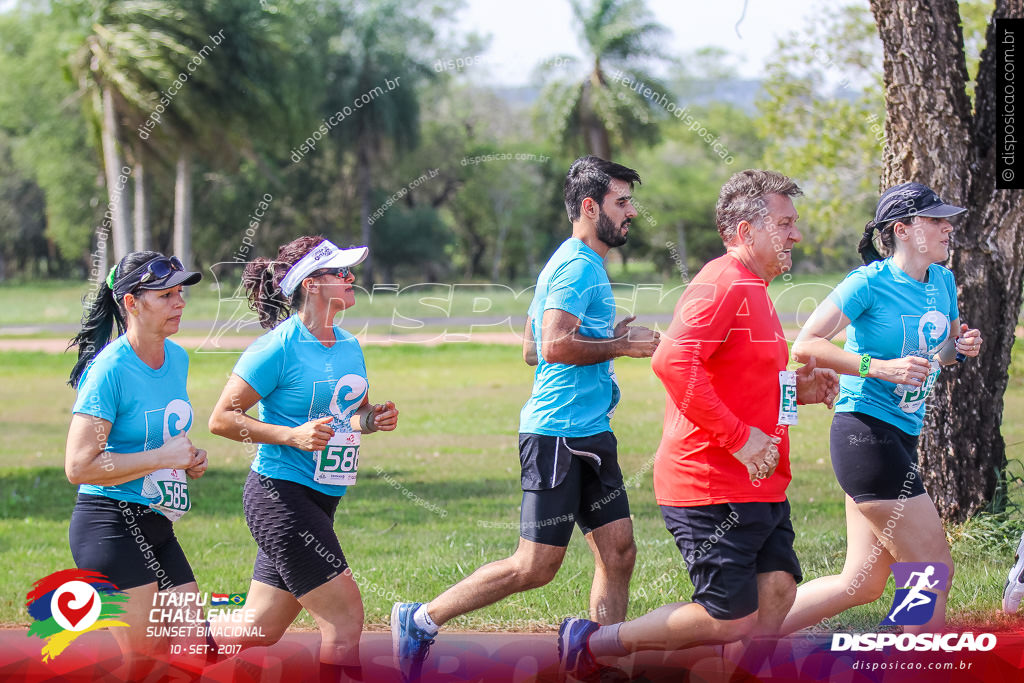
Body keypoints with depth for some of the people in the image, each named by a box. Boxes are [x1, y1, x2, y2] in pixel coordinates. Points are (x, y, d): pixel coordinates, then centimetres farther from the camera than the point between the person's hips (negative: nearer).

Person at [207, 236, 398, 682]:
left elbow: (353, 415, 25)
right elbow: (222, 418, -12)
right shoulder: (279, 347, -13)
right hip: (280, 494, -8)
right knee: (345, 616, -11)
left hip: (320, 501, 8)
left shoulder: (349, 346, 10)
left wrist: (375, 419, 2)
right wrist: (293, 435, -22)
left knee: (259, 631, 10)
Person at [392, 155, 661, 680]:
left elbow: (532, 350, 23)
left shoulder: (583, 264, 19)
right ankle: (420, 621, 5)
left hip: (590, 437, 10)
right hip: (558, 434, -10)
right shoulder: (577, 266, -13)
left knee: (618, 553, 5)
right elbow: (556, 346, -25)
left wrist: (606, 339, 17)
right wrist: (621, 346, -14)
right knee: (535, 567, -6)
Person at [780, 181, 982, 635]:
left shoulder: (942, 282, 12)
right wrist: (879, 367, -23)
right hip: (865, 433, -9)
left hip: (900, 439, 9)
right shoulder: (870, 283, -12)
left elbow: (940, 353, 27)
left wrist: (962, 347, 3)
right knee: (933, 570, -8)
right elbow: (806, 345, -16)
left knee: (862, 583, 10)